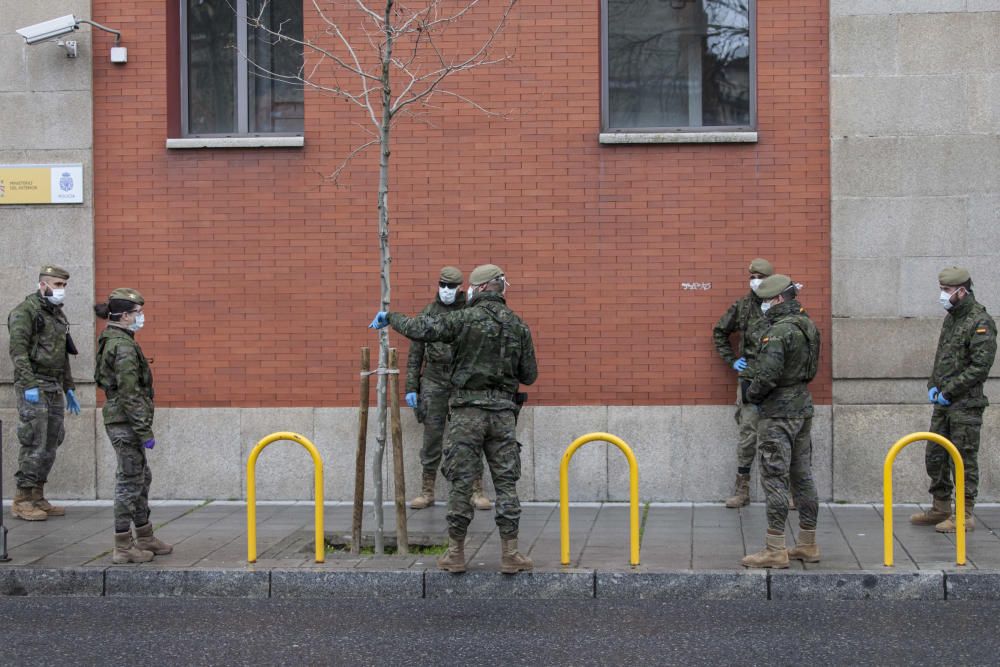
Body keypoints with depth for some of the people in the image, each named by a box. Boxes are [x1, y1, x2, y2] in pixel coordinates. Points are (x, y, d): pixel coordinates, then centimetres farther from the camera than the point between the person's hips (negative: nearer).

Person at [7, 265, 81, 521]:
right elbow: (18, 350, -16)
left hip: (55, 388, 8)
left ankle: (38, 498, 14)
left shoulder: (58, 315, 17)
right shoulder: (25, 311, -8)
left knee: (50, 445, 8)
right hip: (33, 386, -8)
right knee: (34, 445, -10)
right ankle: (22, 501, -4)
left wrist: (69, 388, 22)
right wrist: (30, 385, -22)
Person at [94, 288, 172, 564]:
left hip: (119, 419, 10)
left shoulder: (112, 341, 13)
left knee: (141, 478, 18)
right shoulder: (123, 346, -18)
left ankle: (145, 538, 27)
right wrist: (145, 431, -19)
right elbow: (130, 394, -22)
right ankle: (123, 547, 5)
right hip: (126, 420, -10)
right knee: (129, 481, -2)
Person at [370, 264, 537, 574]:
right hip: (503, 412, 3)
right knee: (506, 483, 6)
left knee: (461, 483, 3)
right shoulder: (519, 326, 6)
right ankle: (510, 554, 4)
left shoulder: (465, 319, -7)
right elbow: (529, 375, 12)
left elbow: (421, 329, -15)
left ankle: (455, 553, 7)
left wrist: (391, 317, 1)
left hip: (467, 411, -3)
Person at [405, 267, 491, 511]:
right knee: (432, 437, 4)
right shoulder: (428, 313, 8)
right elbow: (415, 353, 9)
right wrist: (411, 387, 4)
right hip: (434, 382, 1)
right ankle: (427, 492, 11)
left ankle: (477, 491, 6)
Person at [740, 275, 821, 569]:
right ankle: (808, 545, 19)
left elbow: (768, 375, -24)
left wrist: (751, 393, -5)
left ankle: (775, 550, -5)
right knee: (802, 476, 13)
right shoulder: (808, 326, 10)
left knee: (774, 478, -6)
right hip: (804, 407, 9)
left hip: (779, 413, -9)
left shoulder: (779, 331, -19)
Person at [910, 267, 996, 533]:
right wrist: (933, 386, 6)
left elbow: (980, 366, -19)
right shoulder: (951, 319, 14)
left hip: (965, 404, -9)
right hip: (943, 402, 9)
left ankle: (964, 516, 4)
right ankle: (940, 509, 24)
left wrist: (948, 391, -16)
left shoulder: (981, 323, -13)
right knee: (935, 456, 13)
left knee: (963, 461, -3)